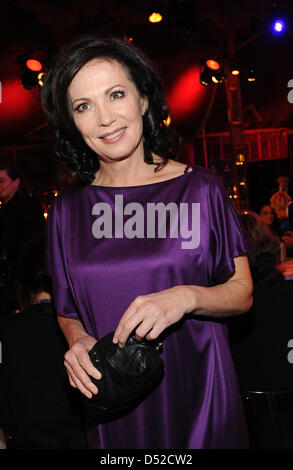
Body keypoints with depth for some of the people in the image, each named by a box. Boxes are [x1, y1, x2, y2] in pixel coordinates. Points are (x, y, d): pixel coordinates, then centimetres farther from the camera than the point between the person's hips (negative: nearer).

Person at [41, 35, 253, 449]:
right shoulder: (68, 209, 1)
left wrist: (188, 297, -22)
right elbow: (68, 309, 11)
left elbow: (242, 292, -3)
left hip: (198, 392, -1)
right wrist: (77, 340, -10)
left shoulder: (200, 188, -6)